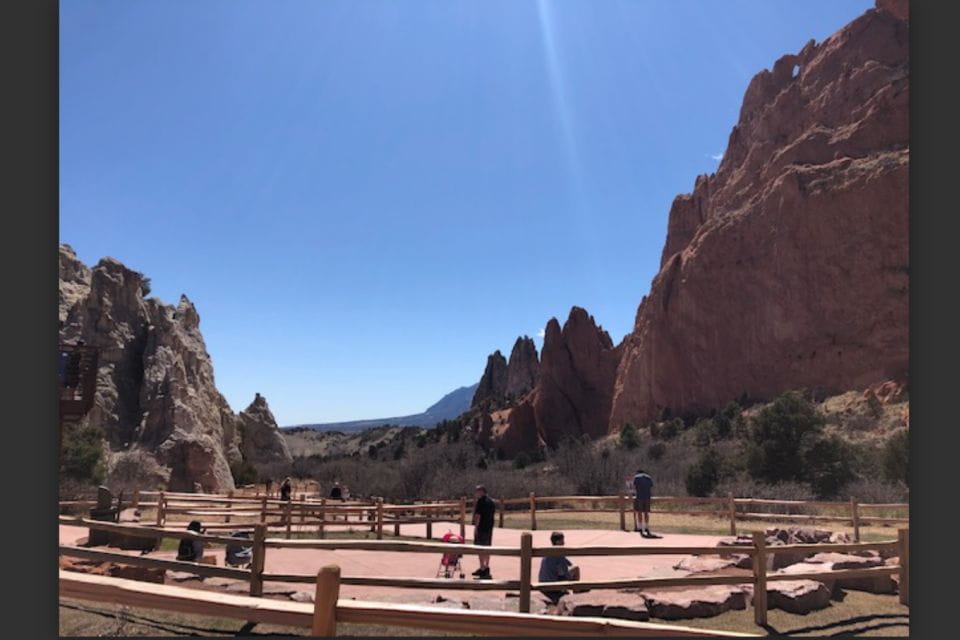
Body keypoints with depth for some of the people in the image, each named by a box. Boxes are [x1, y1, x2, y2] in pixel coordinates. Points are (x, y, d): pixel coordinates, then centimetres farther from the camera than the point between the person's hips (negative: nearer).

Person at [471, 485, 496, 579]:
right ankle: (486, 568, 21)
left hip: (481, 528, -9)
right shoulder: (491, 501, 14)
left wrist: (476, 527, -14)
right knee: (487, 548, 14)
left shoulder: (481, 501, -13)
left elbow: (478, 515, -17)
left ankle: (483, 569, -8)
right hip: (489, 528, 9)